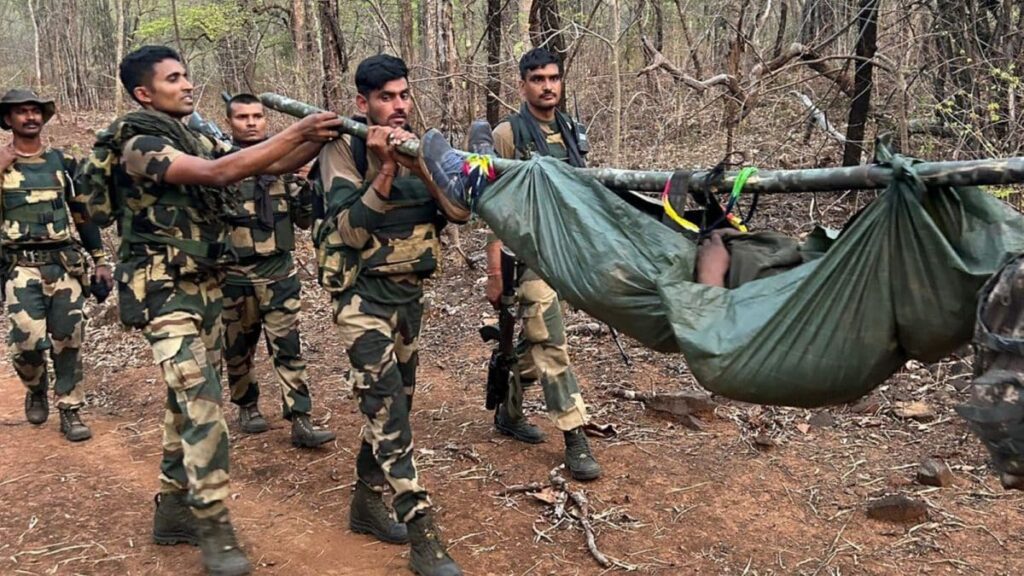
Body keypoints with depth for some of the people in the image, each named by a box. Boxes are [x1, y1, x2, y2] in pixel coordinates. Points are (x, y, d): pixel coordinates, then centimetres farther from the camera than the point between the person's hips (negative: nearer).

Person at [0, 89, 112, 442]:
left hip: (65, 263, 2)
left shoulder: (63, 162, 10)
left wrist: (100, 261, 10)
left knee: (68, 341, 1)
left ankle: (70, 412, 13)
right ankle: (36, 389, 21)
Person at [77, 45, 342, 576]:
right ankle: (214, 532, -5)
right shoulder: (138, 144, -14)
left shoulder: (194, 139, 11)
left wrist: (317, 139, -11)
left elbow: (272, 167, 7)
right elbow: (217, 173, -29)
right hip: (163, 292, -9)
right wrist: (296, 132, -30)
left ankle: (175, 510, 26)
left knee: (189, 402, 14)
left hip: (203, 286, 9)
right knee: (202, 406, -13)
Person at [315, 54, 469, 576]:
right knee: (386, 404, -12)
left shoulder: (421, 144, 5)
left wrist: (420, 165, -24)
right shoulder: (344, 149, -10)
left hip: (409, 289, 6)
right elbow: (350, 231, -20)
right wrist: (385, 169, -29)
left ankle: (367, 501, 31)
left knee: (395, 400, 14)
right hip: (363, 290, -6)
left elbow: (461, 209, -8)